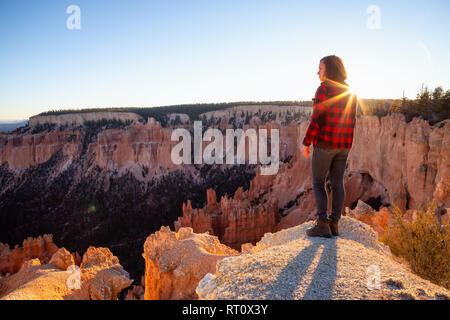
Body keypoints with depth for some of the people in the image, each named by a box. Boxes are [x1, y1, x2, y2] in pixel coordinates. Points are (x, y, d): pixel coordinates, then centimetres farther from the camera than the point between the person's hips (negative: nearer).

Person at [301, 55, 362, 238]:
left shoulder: (324, 89, -12)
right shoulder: (350, 92, 10)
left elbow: (317, 119, -17)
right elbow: (351, 121, 13)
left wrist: (306, 143, -10)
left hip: (325, 143, -7)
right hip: (344, 145, 7)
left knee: (318, 183, 3)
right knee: (337, 183, 10)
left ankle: (322, 225, -1)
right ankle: (334, 224, 15)